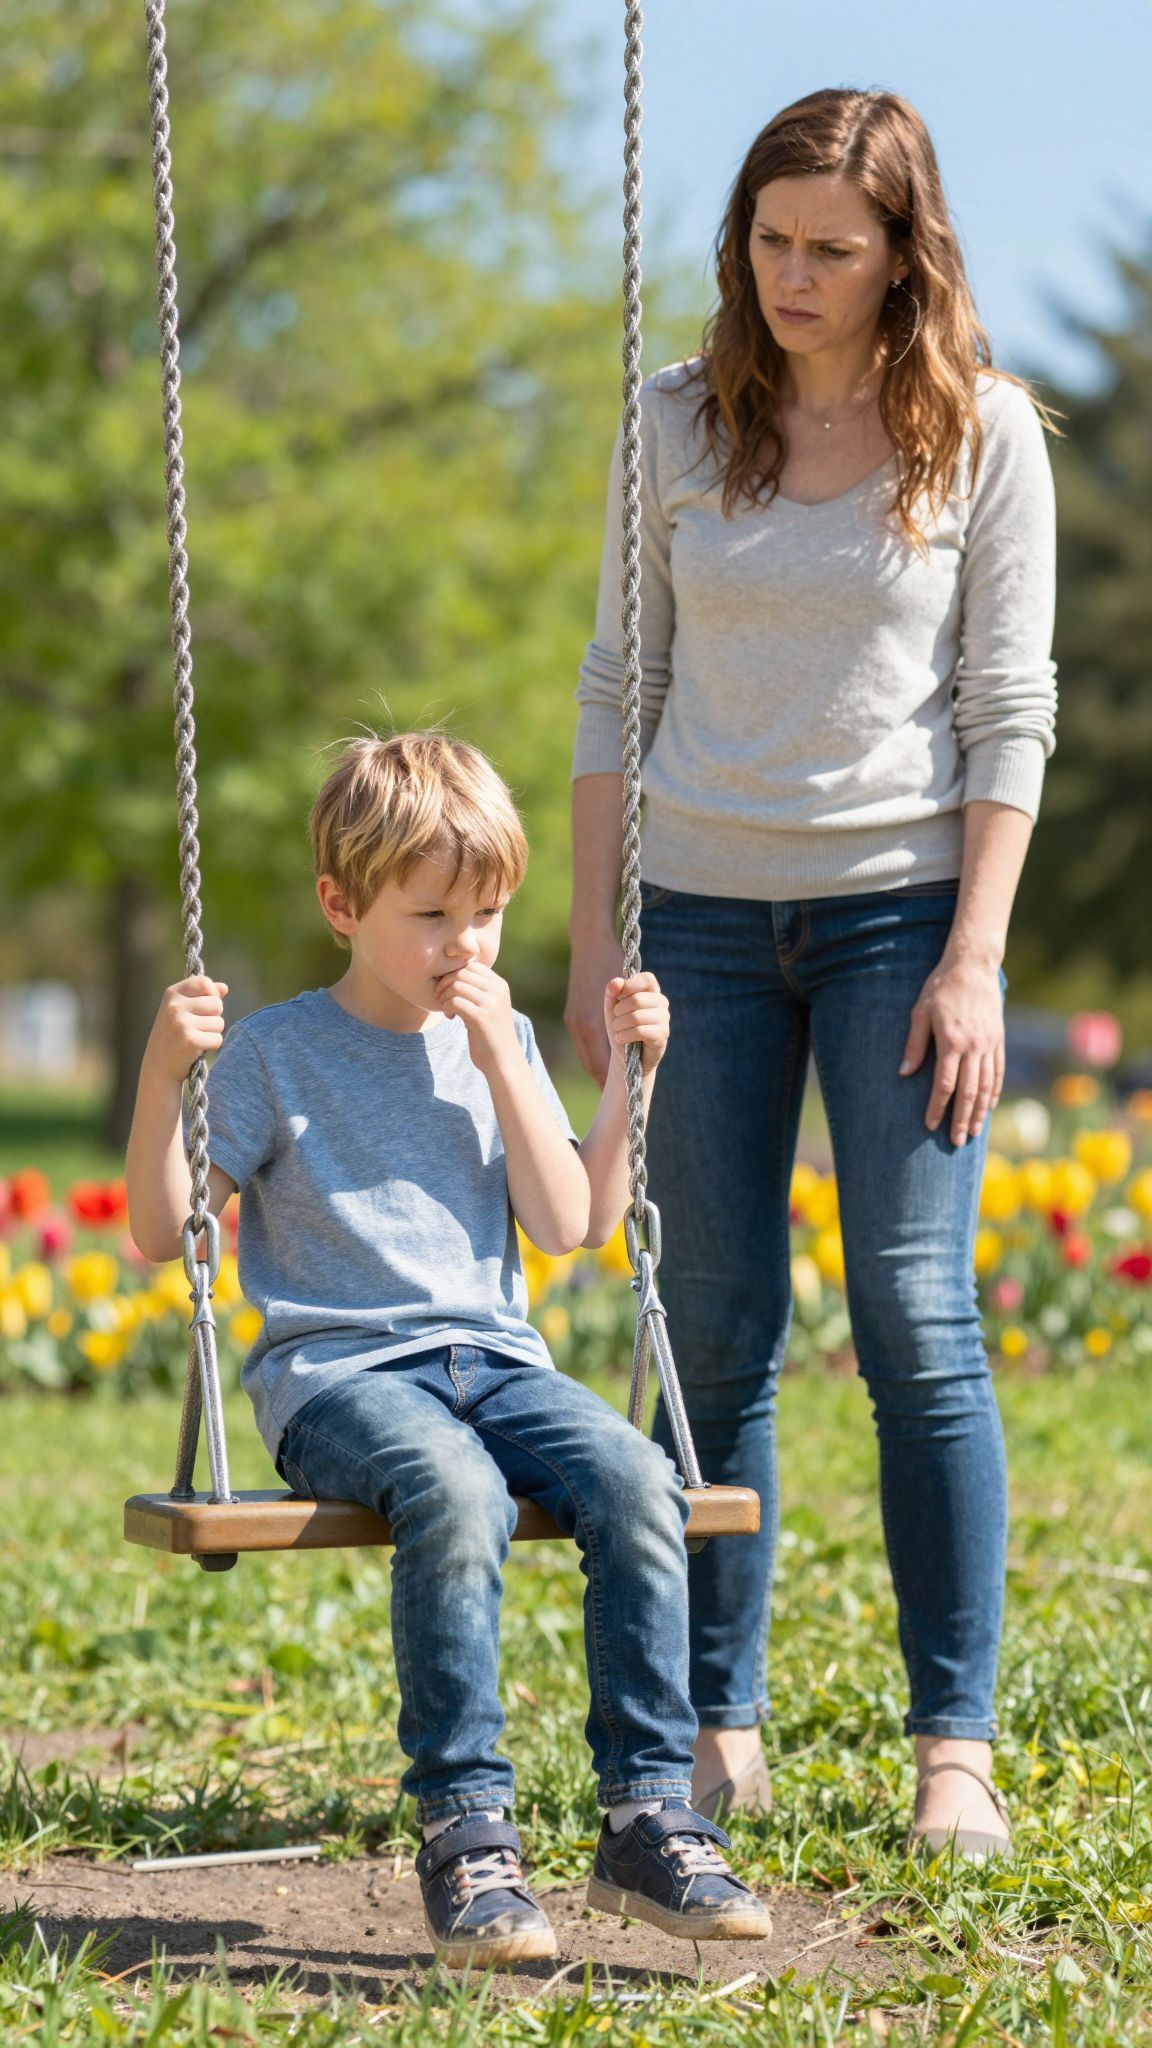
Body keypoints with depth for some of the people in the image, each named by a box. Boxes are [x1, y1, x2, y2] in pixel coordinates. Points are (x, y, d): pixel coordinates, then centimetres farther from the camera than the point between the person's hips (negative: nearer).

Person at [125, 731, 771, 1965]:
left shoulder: (500, 1043, 15)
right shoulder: (274, 1055, 3)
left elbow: (569, 1227, 4)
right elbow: (159, 1234, -1)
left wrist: (565, 1069, -2)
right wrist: (163, 1074, -14)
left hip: (493, 1362, 4)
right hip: (336, 1374, -4)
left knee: (633, 1479, -27)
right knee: (457, 1492, -37)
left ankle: (647, 1815, -22)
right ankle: (463, 1827, -31)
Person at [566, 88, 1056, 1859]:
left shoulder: (983, 431, -1)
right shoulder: (680, 422, 5)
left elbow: (1009, 712, -3)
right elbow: (617, 692, 9)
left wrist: (974, 963, -11)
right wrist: (593, 948, 4)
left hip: (898, 905, -2)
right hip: (704, 911, 2)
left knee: (917, 1320, -7)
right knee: (715, 1331, 3)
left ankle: (956, 1748, -1)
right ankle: (717, 1731, 12)